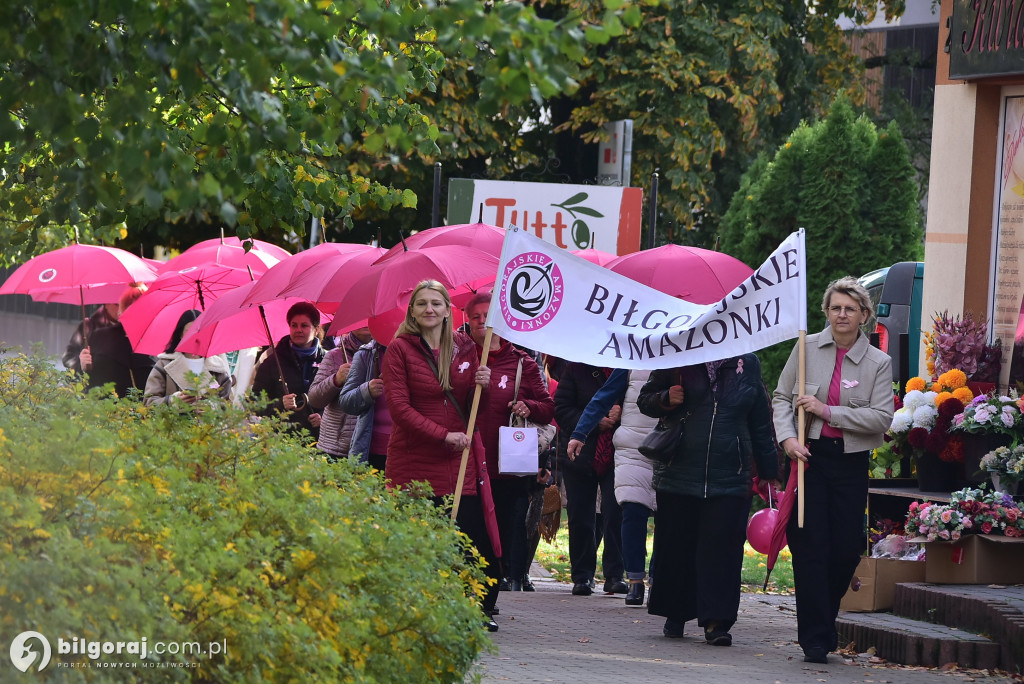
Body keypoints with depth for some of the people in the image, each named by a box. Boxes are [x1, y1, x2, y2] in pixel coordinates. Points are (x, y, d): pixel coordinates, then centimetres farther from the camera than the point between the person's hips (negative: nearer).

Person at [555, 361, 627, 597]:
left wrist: (621, 411, -17)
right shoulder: (576, 368, 1)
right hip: (579, 453, 1)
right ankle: (582, 576, 13)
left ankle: (614, 575, -2)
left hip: (616, 457, -1)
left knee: (615, 514, -8)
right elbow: (561, 408, -2)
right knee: (580, 517, 4)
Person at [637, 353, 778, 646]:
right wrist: (665, 400, -11)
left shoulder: (747, 364, 9)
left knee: (723, 547, -9)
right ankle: (675, 614, 21)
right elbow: (645, 399, 12)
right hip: (679, 475, 0)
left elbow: (761, 424, 15)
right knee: (676, 545, 5)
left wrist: (769, 473, 16)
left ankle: (716, 621, -9)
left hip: (730, 478, 0)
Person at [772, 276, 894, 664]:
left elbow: (882, 417, -7)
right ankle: (816, 639, -1)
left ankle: (823, 621, 26)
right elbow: (782, 397, 8)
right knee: (811, 547, -6)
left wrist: (827, 411, -13)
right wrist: (787, 437, -10)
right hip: (809, 457, -1)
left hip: (850, 463, 1)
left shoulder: (878, 363, 3)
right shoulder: (807, 348, 4)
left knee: (847, 549, 1)